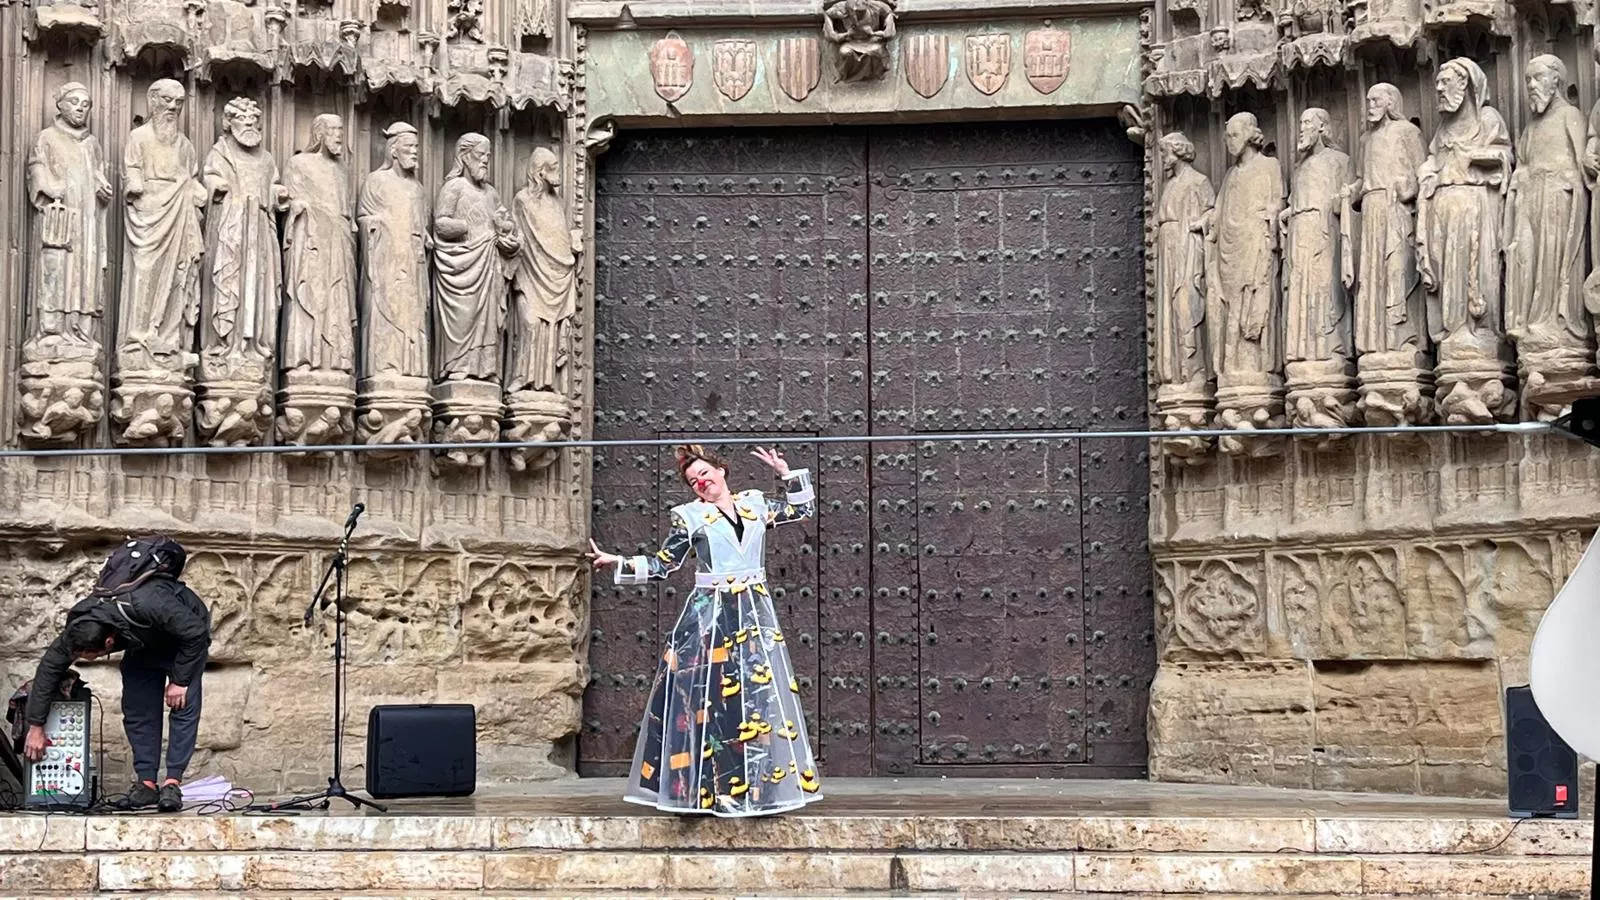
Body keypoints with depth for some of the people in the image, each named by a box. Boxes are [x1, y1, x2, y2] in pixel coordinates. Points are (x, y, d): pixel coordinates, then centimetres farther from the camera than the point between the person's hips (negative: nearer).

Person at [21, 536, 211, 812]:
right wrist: (35, 727, -14)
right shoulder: (79, 624, -26)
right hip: (144, 643, 5)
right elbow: (50, 667, -15)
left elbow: (195, 632, -34)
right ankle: (146, 783, 0)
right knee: (137, 710, -5)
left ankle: (173, 783, -12)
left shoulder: (148, 604, -46)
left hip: (185, 637, -5)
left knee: (184, 706, -15)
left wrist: (180, 680, -26)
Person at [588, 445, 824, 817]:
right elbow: (662, 565, 3)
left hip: (755, 613, 3)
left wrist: (786, 473, 12)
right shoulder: (690, 516, 3)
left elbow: (805, 508, 20)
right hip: (709, 615, -3)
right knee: (710, 699, -5)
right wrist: (617, 562, -6)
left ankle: (761, 785, 8)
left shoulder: (756, 504, 11)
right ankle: (704, 788, -2)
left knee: (761, 699, 2)